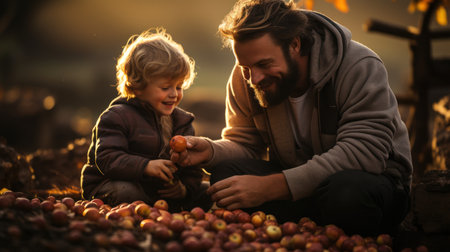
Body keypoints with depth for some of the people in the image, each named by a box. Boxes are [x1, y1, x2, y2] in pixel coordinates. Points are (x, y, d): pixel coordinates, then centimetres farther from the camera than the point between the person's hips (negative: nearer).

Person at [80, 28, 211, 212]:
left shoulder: (182, 121, 9)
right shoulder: (117, 117, -10)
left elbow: (192, 165, 10)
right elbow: (107, 158, -22)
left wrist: (185, 187, -13)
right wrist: (145, 166, -37)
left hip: (165, 190, 6)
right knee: (127, 193, -40)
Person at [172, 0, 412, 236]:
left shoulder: (360, 67, -21)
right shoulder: (245, 78, -5)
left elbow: (363, 153, -31)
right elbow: (245, 144, 3)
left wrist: (270, 186, -37)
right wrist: (211, 151, -24)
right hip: (295, 180, 4)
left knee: (348, 190, -40)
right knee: (226, 173, -23)